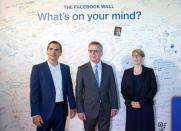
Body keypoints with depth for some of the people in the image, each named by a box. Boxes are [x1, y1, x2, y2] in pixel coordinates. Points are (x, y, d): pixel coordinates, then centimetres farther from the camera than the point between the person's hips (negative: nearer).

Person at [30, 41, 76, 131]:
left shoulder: (65, 68, 7)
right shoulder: (38, 68, -5)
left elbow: (69, 88, 11)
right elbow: (34, 92, -8)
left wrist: (72, 106, 9)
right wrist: (35, 114, -13)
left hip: (61, 109, 4)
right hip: (45, 111, -3)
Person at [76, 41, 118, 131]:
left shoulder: (108, 68, 3)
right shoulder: (82, 69, -3)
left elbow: (113, 88, 5)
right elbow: (79, 91, -3)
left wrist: (114, 106, 2)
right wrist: (80, 110, -6)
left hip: (105, 109, 2)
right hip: (89, 109, -1)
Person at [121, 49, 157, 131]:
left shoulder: (149, 71, 1)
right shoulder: (127, 72, 7)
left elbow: (154, 89, -4)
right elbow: (123, 89, 6)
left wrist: (141, 102, -12)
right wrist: (130, 102, -10)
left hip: (146, 107, -1)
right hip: (131, 107, 2)